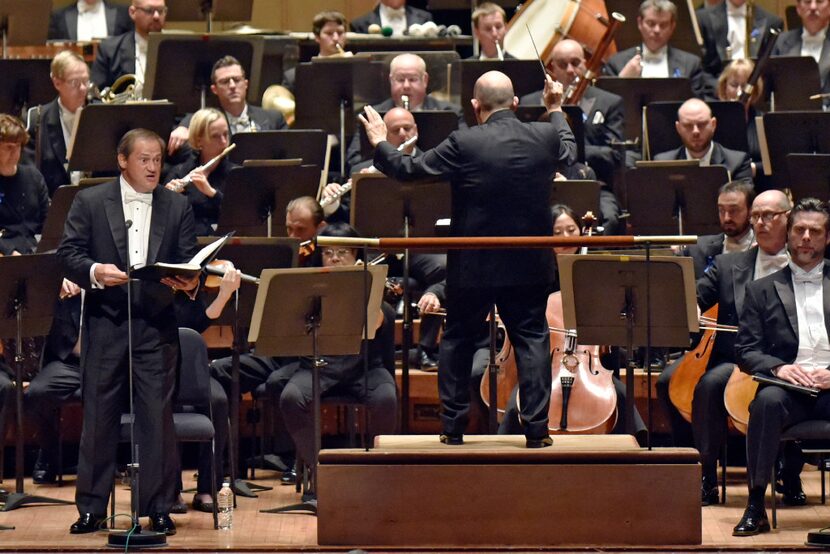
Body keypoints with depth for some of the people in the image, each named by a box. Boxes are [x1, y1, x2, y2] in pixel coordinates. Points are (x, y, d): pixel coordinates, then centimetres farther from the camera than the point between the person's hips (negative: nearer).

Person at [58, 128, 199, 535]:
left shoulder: (177, 207, 9)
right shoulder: (89, 202, 4)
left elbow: (188, 261, 7)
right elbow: (68, 252, -1)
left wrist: (188, 282, -16)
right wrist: (95, 272, -20)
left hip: (157, 324, 1)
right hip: (105, 323, -1)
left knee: (157, 416, 0)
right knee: (99, 416, 3)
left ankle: (158, 507, 7)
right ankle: (91, 507, 10)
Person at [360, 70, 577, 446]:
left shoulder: (463, 144, -15)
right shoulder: (545, 137, -5)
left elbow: (407, 170, -8)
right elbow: (569, 153, 20)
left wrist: (380, 144, 9)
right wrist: (555, 111, 36)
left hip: (473, 265, -2)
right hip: (528, 265, 2)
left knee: (458, 341, 14)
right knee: (531, 339, 9)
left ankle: (453, 426, 16)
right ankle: (536, 428, 3)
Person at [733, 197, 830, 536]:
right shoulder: (762, 291, 18)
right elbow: (746, 352, 9)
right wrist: (777, 368, -11)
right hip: (790, 389, 1)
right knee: (767, 400, -36)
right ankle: (755, 506, -30)